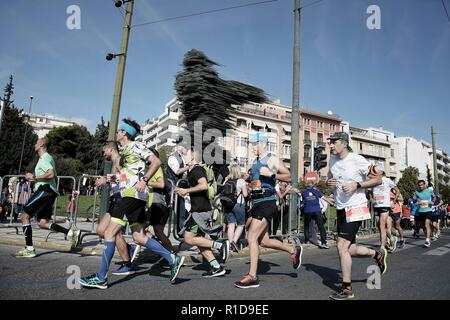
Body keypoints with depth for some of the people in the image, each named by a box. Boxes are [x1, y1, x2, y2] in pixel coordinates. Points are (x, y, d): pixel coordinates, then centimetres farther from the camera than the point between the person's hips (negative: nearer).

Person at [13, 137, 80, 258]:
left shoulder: (45, 158, -8)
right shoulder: (47, 158, 25)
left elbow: (51, 174, -24)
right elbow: (54, 177, 30)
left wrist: (34, 177, -15)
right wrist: (35, 178, 26)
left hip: (45, 190, -10)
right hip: (49, 192, 10)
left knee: (24, 216, -5)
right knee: (42, 223, 7)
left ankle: (29, 249, -3)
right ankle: (72, 233, -2)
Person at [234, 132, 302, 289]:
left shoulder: (272, 160, -4)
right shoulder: (255, 162, 18)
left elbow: (288, 176, -7)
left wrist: (271, 174, -18)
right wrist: (249, 178, 11)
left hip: (267, 202, -9)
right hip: (256, 202, 9)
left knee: (251, 238, -12)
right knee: (264, 241, 15)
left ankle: (252, 277, -3)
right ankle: (294, 250, 33)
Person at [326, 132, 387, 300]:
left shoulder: (358, 160, -14)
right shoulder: (332, 159, 6)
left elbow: (378, 179, -8)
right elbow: (330, 178, 21)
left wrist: (357, 185, -20)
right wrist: (329, 182, -3)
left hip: (355, 209, -7)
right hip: (341, 209, 7)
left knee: (342, 246, -11)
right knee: (349, 249, 11)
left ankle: (347, 288, 4)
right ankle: (378, 254, 38)